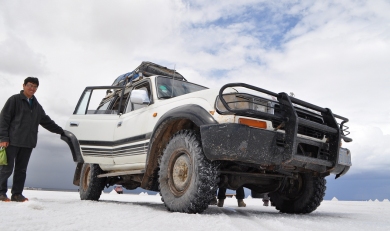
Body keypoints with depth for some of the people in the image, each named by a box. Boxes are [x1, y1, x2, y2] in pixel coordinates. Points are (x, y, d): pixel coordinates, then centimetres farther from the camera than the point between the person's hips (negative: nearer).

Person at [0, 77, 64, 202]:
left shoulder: (37, 106, 19)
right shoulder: (14, 100, 0)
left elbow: (46, 121, 26)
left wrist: (61, 131, 25)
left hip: (28, 143, 6)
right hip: (12, 141, -5)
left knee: (21, 169, 7)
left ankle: (17, 194, 14)